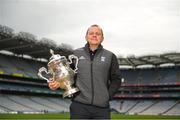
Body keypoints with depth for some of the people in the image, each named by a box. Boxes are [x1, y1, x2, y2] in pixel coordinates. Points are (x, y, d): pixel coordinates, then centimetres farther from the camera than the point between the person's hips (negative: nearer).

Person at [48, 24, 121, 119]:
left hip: (102, 107, 0)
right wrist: (58, 83, -8)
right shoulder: (76, 54, 9)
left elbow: (116, 79, 10)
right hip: (79, 105, 0)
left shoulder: (110, 56, 8)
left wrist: (108, 95, -1)